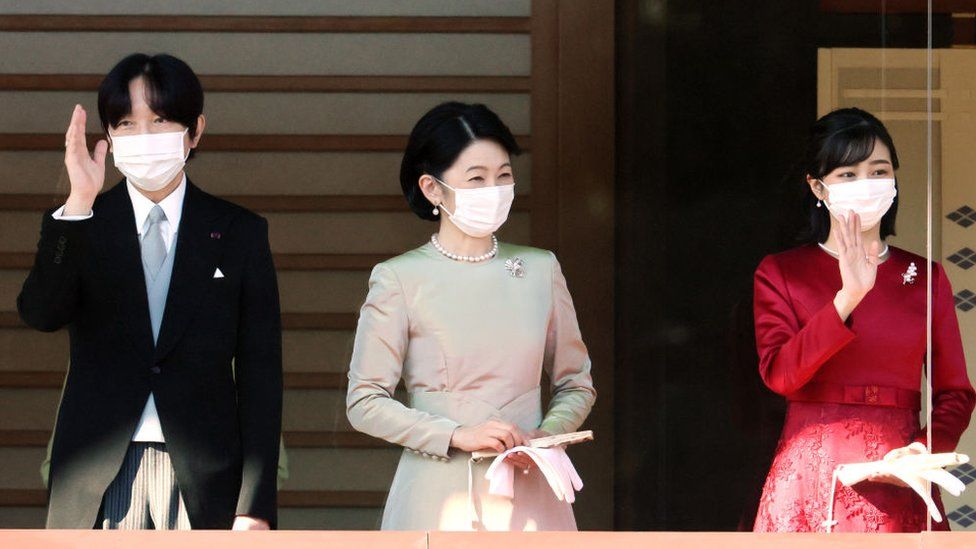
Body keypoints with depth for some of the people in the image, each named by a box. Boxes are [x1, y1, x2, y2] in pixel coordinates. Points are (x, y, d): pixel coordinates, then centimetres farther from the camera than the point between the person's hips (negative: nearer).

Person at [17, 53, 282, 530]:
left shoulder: (238, 233, 8)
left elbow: (260, 371, 5)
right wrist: (78, 205, -23)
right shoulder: (79, 229, 8)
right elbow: (40, 313, -12)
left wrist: (255, 506, -2)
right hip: (98, 484, 0)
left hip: (204, 484, 0)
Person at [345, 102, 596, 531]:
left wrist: (547, 436, -4)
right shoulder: (400, 279, 0)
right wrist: (457, 435, -12)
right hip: (438, 501, -3)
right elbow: (364, 403, -1)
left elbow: (576, 385, 16)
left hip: (529, 497, 3)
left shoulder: (541, 270, 10)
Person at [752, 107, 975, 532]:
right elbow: (779, 374, -11)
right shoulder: (779, 273, 4)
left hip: (895, 483, 1)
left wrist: (924, 450, -14)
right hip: (808, 475, -1)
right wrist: (849, 296, -21)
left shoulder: (926, 277, 9)